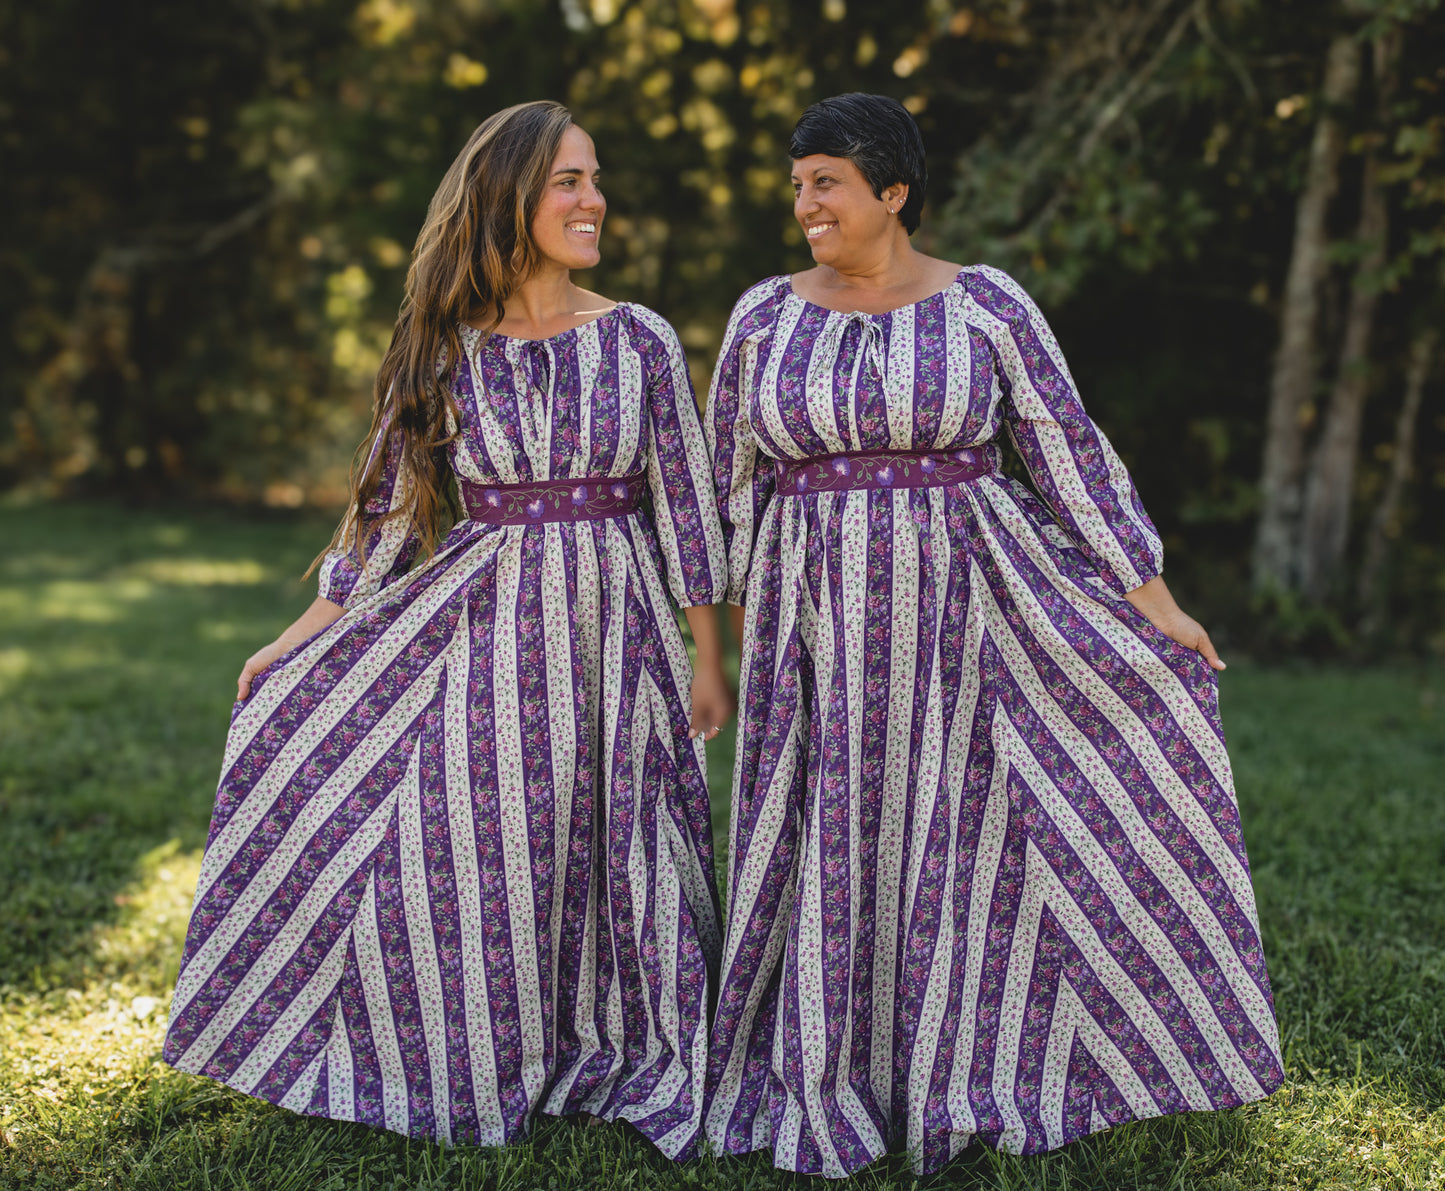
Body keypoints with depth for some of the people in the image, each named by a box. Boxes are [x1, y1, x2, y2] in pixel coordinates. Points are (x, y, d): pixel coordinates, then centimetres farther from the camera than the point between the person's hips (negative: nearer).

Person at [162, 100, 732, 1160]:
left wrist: (709, 655, 3)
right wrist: (308, 633, 5)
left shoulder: (641, 338, 1)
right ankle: (471, 1069, 25)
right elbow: (393, 501, 6)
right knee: (462, 842, 3)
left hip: (612, 623, 0)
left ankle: (610, 1062, 28)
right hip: (482, 621, 1)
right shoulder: (446, 350, 2)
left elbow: (685, 499, 3)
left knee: (604, 844, 6)